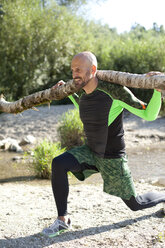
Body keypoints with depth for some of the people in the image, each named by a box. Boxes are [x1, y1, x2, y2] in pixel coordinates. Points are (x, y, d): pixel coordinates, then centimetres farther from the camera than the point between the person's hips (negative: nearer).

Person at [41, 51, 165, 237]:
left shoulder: (114, 91, -24)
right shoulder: (83, 94, -3)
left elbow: (149, 115, -17)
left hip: (112, 158, -5)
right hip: (91, 152, 6)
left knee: (136, 204, 8)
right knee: (58, 164, -21)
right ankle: (62, 220, -11)